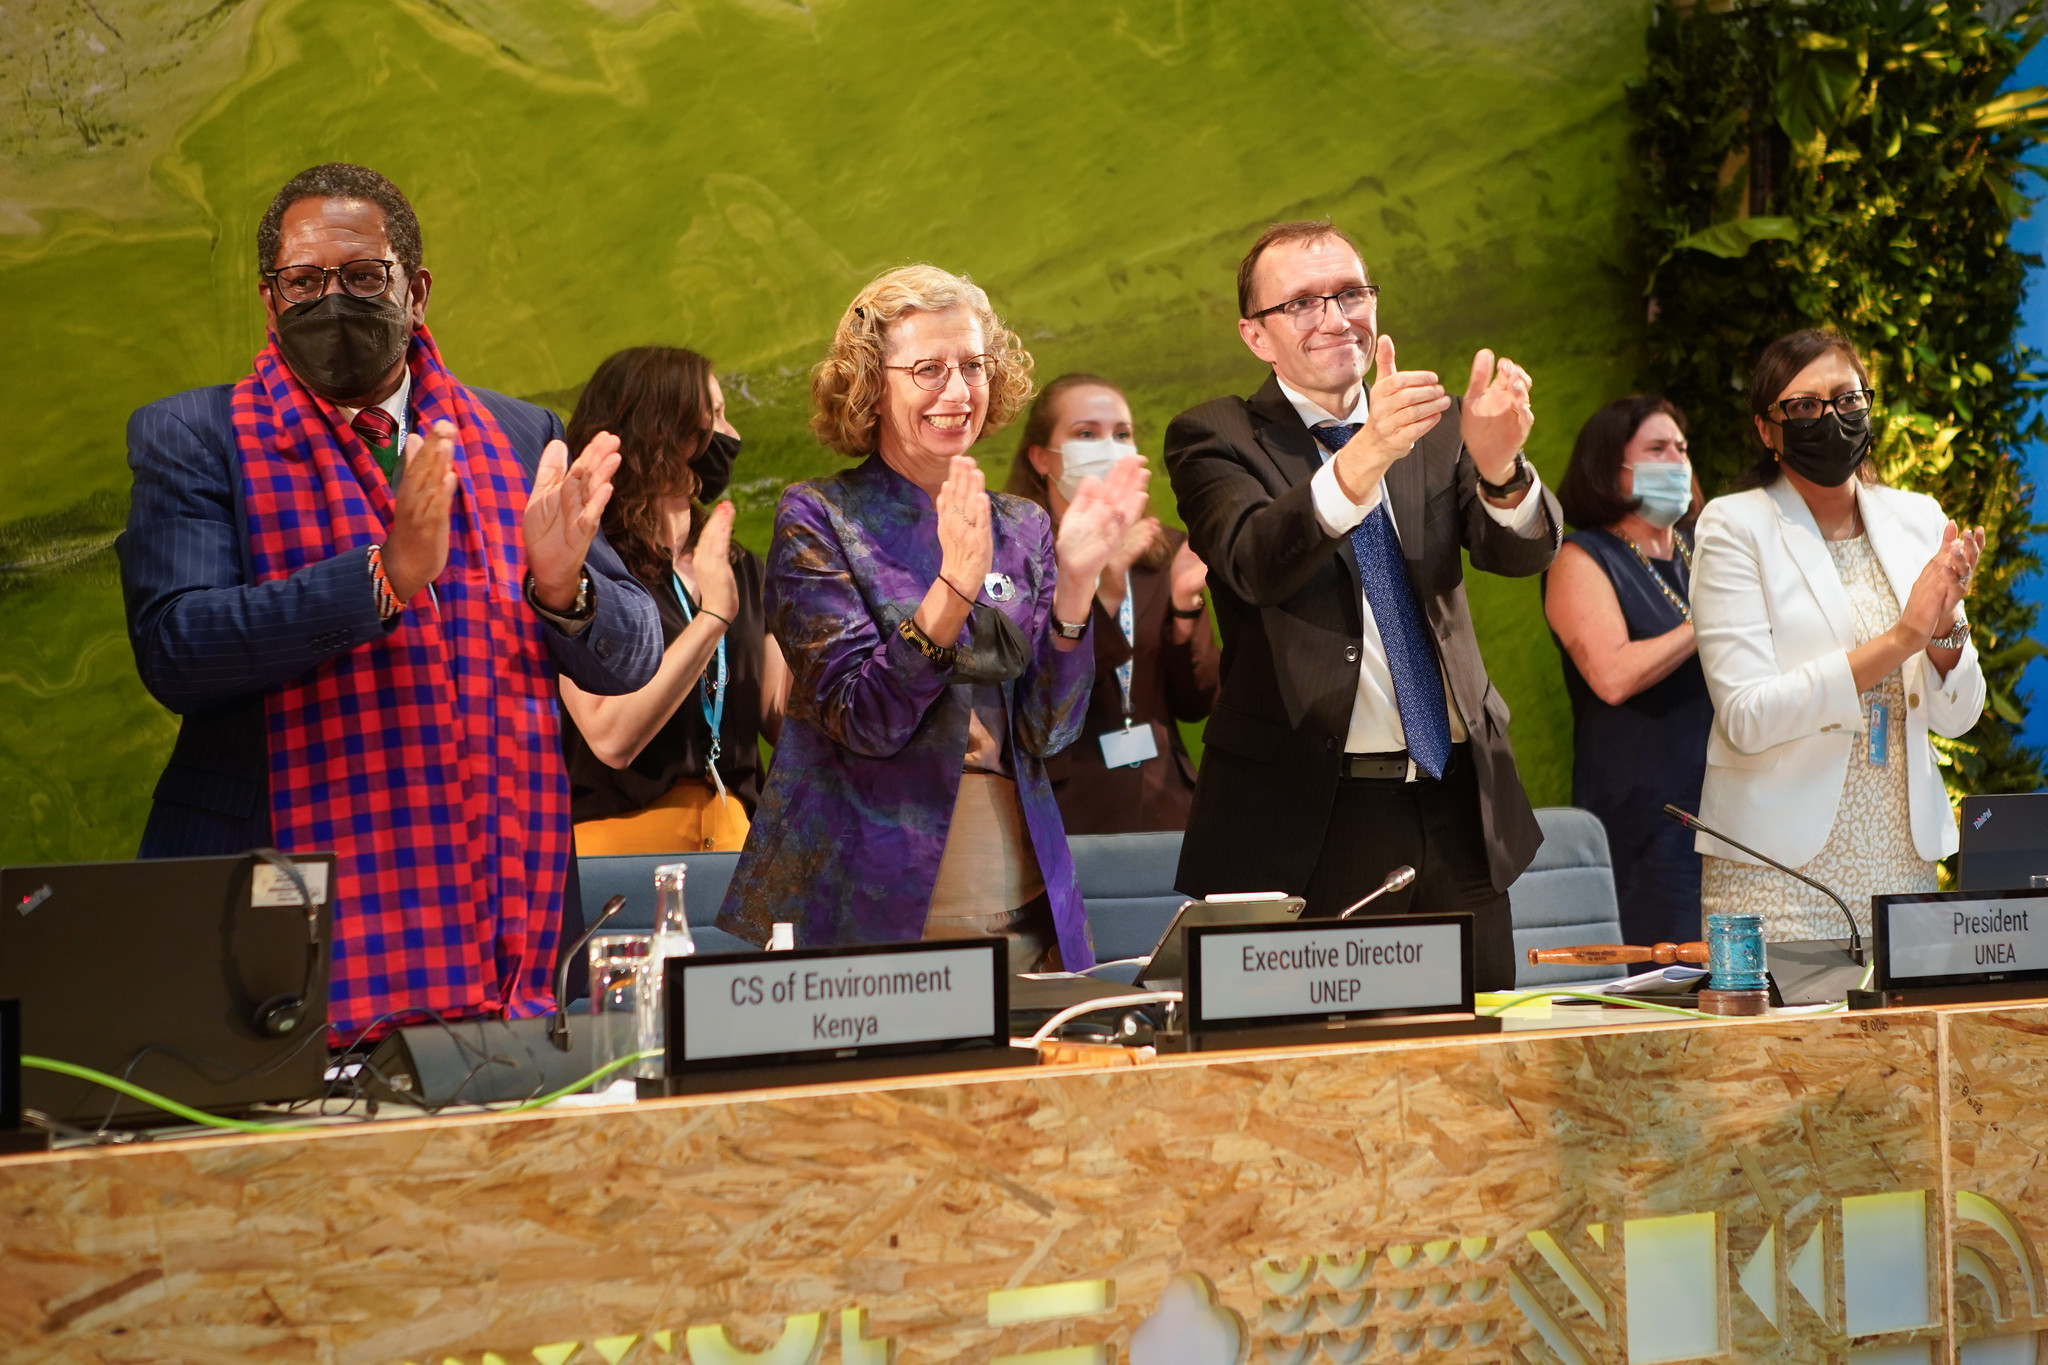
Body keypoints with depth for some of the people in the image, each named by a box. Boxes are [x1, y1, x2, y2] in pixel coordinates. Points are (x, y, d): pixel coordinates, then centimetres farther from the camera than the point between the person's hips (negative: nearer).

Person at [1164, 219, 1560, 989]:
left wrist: (1498, 466, -28)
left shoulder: (1437, 430, 11)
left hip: (1458, 816, 4)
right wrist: (1361, 461, -38)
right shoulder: (1215, 440, -1)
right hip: (1302, 829, -4)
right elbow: (1254, 565, -21)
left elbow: (1524, 552, -5)